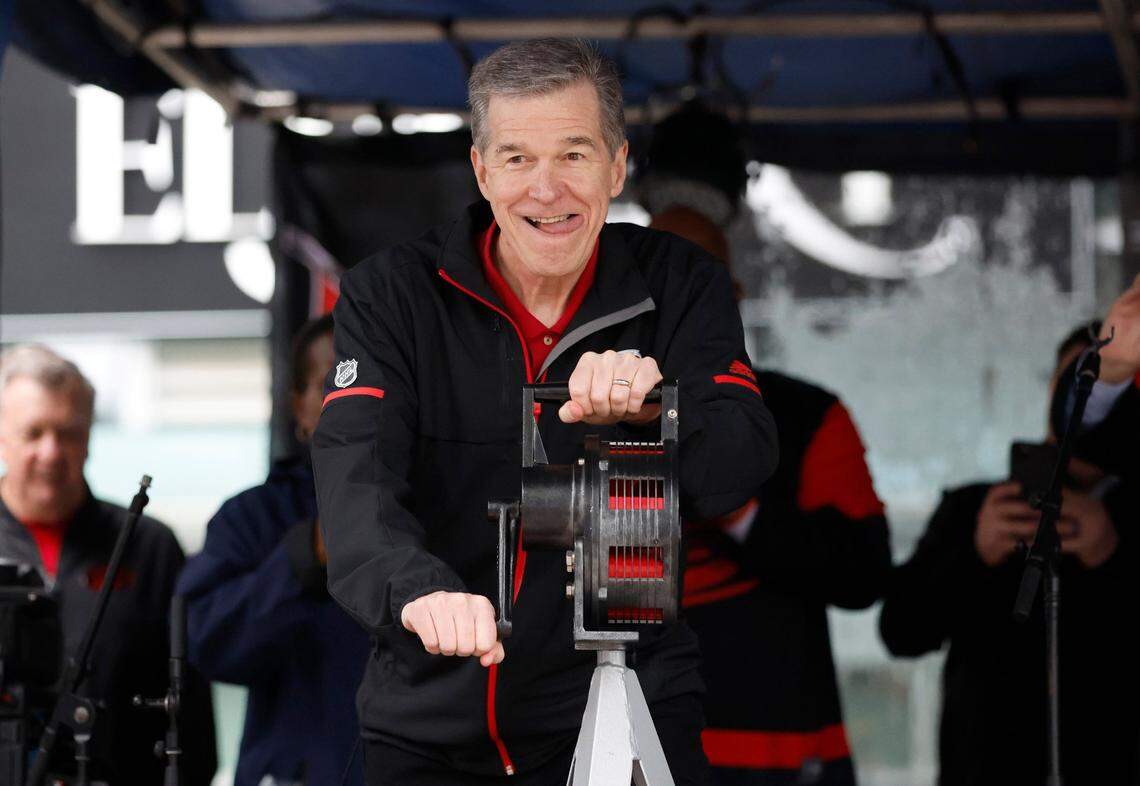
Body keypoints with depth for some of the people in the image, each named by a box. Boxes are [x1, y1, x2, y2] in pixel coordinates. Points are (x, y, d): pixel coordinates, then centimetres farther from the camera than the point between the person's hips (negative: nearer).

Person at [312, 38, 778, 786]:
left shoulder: (680, 285, -1)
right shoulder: (389, 295, -4)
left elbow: (744, 465, -13)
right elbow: (355, 476, -19)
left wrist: (655, 406, -35)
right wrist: (416, 586, -40)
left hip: (627, 696, -1)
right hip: (429, 724, 1)